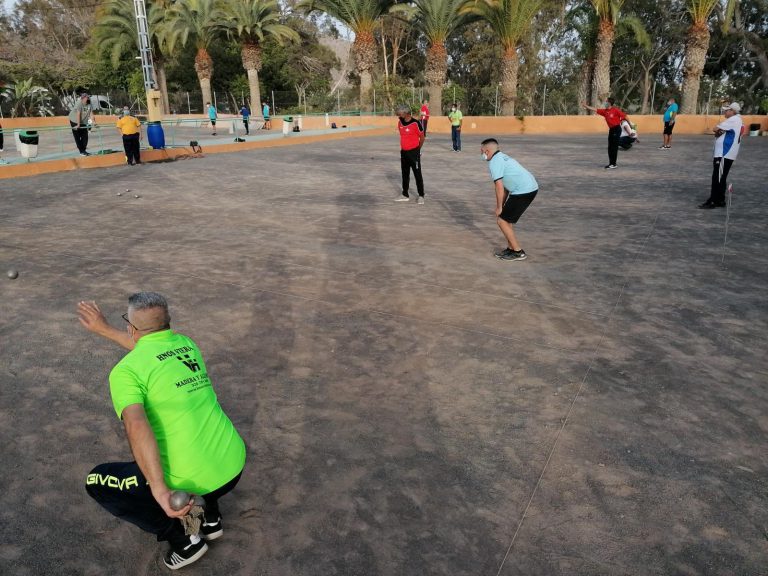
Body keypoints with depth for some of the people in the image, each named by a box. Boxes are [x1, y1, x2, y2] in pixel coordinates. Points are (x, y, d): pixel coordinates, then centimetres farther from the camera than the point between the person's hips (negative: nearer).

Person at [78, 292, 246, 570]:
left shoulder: (125, 370, -9)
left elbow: (136, 425, -26)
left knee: (97, 482, 15)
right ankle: (211, 517, 31)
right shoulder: (187, 344, 9)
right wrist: (105, 329, 37)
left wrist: (159, 491, -33)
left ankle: (183, 540, 12)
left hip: (193, 481, -6)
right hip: (235, 466, 7)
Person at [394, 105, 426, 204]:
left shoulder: (416, 123, -16)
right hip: (403, 152, 7)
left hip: (413, 152, -7)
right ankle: (405, 195, 23)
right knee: (405, 174, 13)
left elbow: (422, 137, -6)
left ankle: (421, 196, 7)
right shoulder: (400, 122, 3)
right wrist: (403, 147, 16)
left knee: (417, 174, -1)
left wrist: (417, 149, 4)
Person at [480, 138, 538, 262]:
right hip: (531, 188, 10)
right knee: (505, 217, 19)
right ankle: (511, 248, 25)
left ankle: (518, 252, 4)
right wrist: (502, 206, 21)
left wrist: (499, 207, -4)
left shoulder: (494, 163, -9)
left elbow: (499, 187, -14)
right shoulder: (502, 157, 22)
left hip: (523, 192, -10)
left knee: (502, 220, -1)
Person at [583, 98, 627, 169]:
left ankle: (613, 164, -3)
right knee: (610, 147, 9)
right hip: (611, 129, 7)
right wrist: (586, 106, 9)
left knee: (614, 147, -6)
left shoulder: (616, 110, -12)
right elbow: (595, 110, 11)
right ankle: (611, 163, 16)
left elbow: (624, 116, -9)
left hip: (616, 129, -7)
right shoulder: (605, 111, 6)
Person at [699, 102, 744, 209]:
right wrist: (720, 132, -3)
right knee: (720, 178, 14)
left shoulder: (733, 120, -13)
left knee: (717, 178, -8)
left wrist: (718, 130, 6)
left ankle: (713, 201, -7)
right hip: (724, 153, 10)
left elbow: (715, 129, -14)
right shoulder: (737, 120, 18)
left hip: (725, 154, -10)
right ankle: (720, 200, 20)